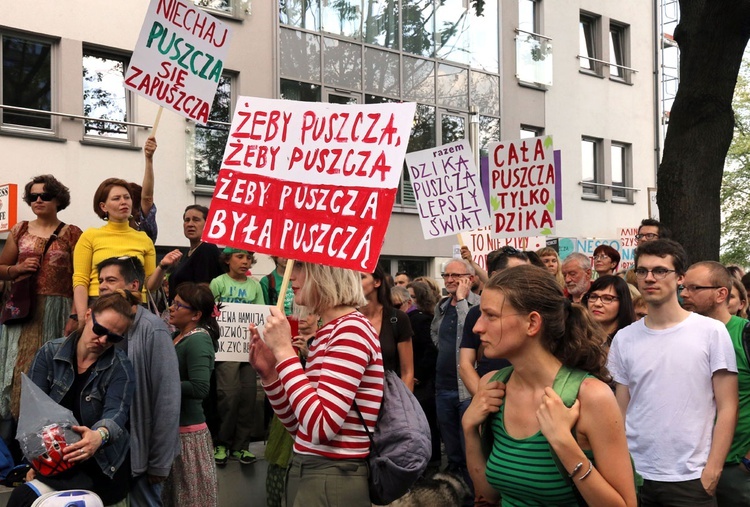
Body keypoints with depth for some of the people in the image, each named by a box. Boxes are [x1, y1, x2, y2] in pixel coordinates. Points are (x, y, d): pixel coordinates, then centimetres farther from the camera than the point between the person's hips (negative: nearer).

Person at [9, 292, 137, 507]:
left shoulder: (120, 367, -6)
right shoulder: (50, 352, 1)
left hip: (102, 465, -3)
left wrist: (100, 436, -44)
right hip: (53, 460, 4)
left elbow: (116, 413, -20)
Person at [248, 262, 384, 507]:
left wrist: (284, 350, -20)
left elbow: (321, 428, -25)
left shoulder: (351, 329, -17)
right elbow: (301, 425, 13)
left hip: (333, 483, -9)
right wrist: (269, 373, 1)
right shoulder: (329, 330, 10)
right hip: (307, 474, 9)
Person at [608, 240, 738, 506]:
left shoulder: (711, 332, -4)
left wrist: (712, 471, -9)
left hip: (690, 478, -2)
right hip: (634, 474, 3)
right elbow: (621, 412, 7)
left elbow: (727, 409, -3)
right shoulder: (624, 339, 4)